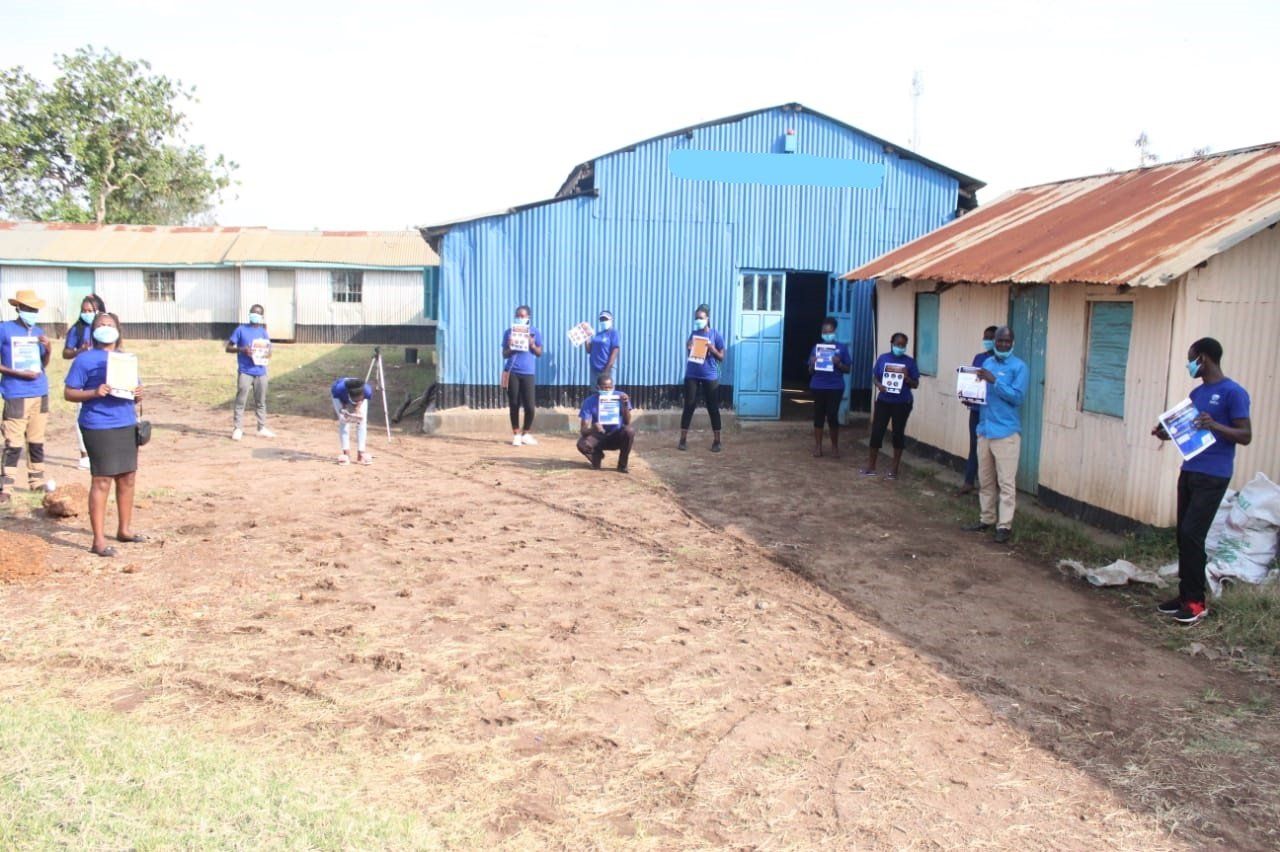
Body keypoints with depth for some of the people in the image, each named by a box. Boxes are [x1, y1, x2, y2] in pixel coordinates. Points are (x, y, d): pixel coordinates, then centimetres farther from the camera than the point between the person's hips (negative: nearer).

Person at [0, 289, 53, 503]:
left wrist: (48, 350, -3)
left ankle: (37, 481, 20)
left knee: (37, 441, 11)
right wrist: (18, 373, -14)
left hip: (40, 393, 5)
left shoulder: (38, 332, 11)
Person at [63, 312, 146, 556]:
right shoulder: (85, 359, -3)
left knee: (128, 478, 12)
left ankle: (124, 529, 27)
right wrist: (94, 393, -21)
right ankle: (98, 540, -1)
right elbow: (68, 393, -6)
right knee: (102, 481, -6)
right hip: (99, 428, -6)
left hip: (127, 425, 6)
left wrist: (138, 395, -3)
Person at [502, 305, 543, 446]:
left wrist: (532, 345, -12)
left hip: (528, 373, 0)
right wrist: (510, 347, -12)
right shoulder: (509, 332, 7)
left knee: (529, 406, -4)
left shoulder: (535, 332, 6)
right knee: (514, 404, 3)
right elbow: (504, 354, 8)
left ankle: (525, 434, 14)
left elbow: (539, 353, 6)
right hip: (513, 372, 0)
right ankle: (516, 434, 14)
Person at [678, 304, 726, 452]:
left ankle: (716, 441, 10)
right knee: (689, 406, 2)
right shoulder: (693, 333, 8)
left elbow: (721, 357, -1)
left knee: (713, 408, 3)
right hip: (692, 375, 3)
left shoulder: (716, 335, -2)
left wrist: (712, 348, -17)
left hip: (710, 377, -2)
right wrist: (688, 348, -6)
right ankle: (683, 439, 7)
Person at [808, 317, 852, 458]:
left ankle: (835, 446, 12)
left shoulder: (842, 348, 3)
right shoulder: (816, 347, 6)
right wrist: (812, 364, -13)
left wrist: (838, 363, -14)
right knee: (818, 416, 6)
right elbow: (810, 371, 9)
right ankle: (818, 446, 14)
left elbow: (848, 369, 4)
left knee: (832, 416, -3)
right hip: (818, 387, 2)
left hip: (835, 388, -2)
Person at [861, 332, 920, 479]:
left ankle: (894, 469, 15)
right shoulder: (883, 358, 2)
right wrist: (879, 385, -14)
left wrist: (906, 378, -20)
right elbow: (874, 377, 7)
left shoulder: (910, 361, -3)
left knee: (898, 433, 5)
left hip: (902, 403, -1)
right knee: (876, 431, 0)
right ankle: (870, 466, 12)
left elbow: (916, 384, -1)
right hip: (883, 401, 1)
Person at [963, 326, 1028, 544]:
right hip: (985, 429, 7)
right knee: (985, 480, 13)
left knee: (1006, 482, -5)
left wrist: (994, 380, -22)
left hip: (1006, 433, -7)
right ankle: (986, 519, 23)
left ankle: (1005, 525, -2)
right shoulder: (987, 363, 14)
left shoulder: (1019, 367, -6)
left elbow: (1018, 396, -16)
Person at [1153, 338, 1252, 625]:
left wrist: (1215, 425, -27)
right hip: (1189, 472, 8)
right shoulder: (1196, 393, 16)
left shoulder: (1233, 393, -9)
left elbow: (1245, 436, -11)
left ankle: (1196, 601, -2)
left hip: (1213, 477, -8)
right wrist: (1168, 434, 7)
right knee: (1184, 536, 8)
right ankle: (1185, 595, 17)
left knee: (1192, 535, -11)